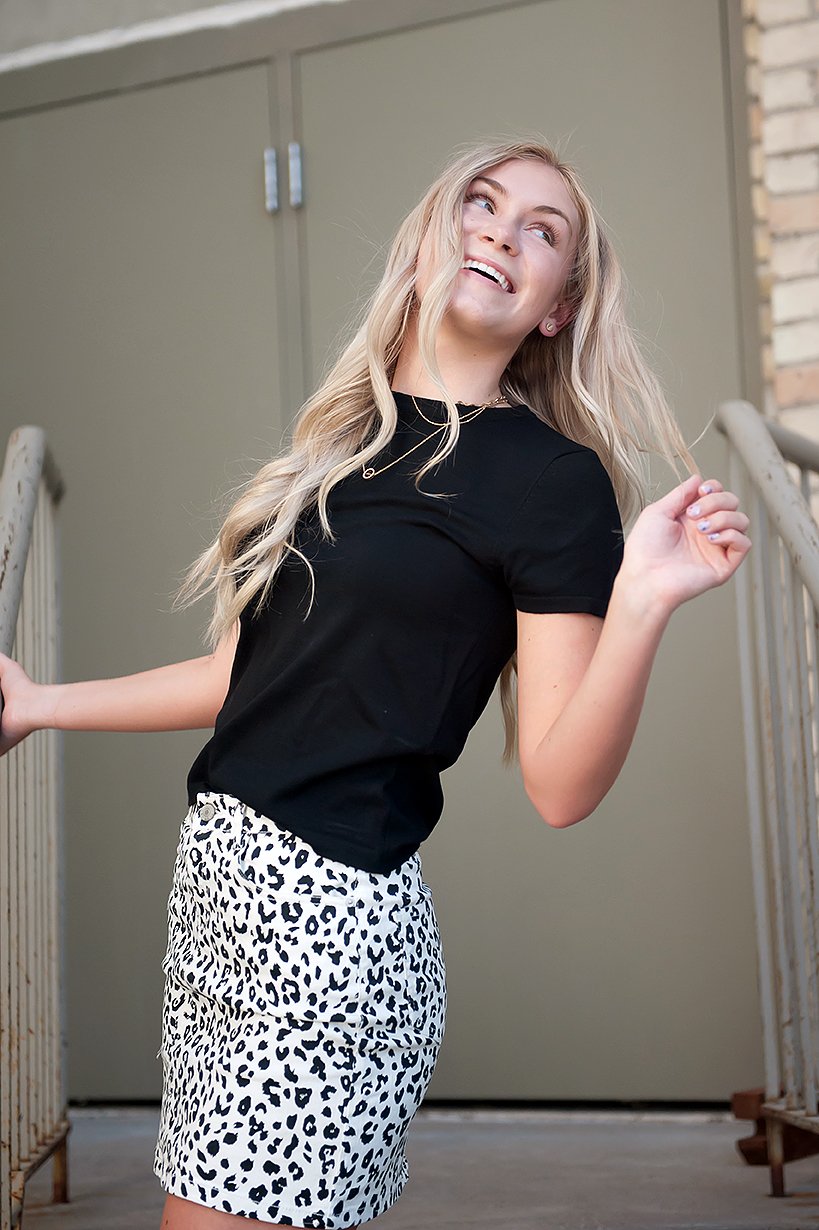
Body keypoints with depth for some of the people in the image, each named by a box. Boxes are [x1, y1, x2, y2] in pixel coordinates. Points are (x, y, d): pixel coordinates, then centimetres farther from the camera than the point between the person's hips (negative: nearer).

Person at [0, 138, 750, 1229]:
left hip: (334, 910, -7)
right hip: (217, 873, 7)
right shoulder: (344, 435, 13)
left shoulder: (556, 480, -7)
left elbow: (560, 788, -12)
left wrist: (644, 607, -27)